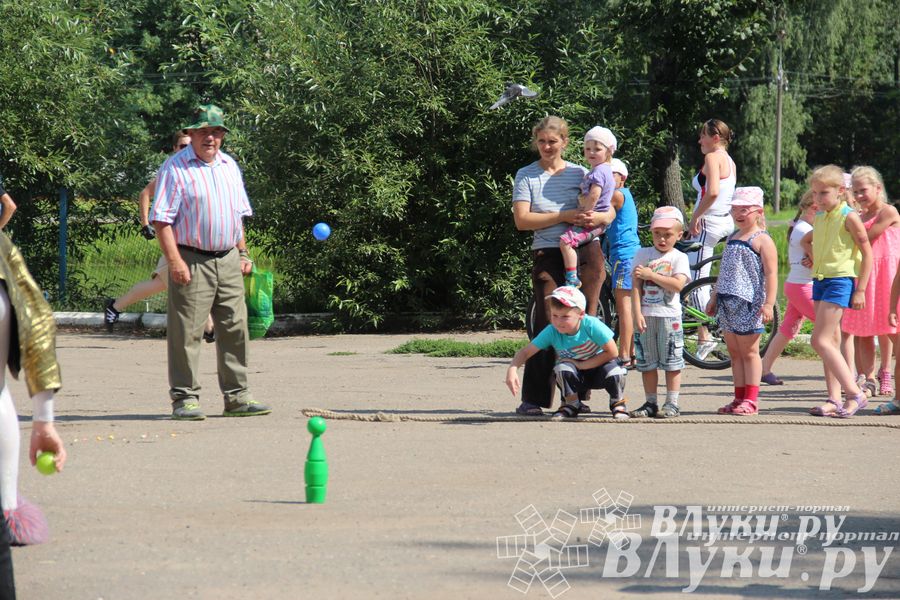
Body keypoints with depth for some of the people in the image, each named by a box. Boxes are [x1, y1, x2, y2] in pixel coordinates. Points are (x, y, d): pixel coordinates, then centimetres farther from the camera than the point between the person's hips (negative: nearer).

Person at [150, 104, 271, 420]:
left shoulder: (229, 166, 16)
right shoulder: (175, 168, -6)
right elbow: (161, 219, -11)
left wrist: (243, 254, 17)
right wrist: (174, 261, -18)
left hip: (228, 261, 6)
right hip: (192, 260, -6)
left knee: (235, 329, 7)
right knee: (186, 332, -6)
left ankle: (236, 397, 13)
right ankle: (184, 398, -1)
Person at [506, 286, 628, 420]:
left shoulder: (591, 325, -28)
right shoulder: (551, 332, -21)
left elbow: (612, 353, -24)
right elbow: (525, 352, -17)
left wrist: (580, 365, -24)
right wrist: (512, 370, -37)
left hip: (597, 370, -2)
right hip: (575, 378, 2)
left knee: (612, 368, -33)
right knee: (562, 368, -30)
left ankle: (618, 403, 0)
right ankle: (571, 405, -2)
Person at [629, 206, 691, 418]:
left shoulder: (679, 258, 2)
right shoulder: (643, 254, 8)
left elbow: (678, 284, -14)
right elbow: (636, 285, 1)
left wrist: (651, 275, -14)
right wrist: (637, 313, -9)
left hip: (669, 315, -2)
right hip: (646, 315, 3)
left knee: (671, 362, 0)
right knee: (647, 362, 6)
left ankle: (672, 403, 4)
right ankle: (650, 403, 13)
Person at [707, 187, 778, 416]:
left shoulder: (761, 240, -8)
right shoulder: (732, 238, 17)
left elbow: (771, 273, -14)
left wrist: (769, 304, -21)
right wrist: (714, 298, 22)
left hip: (748, 303, -8)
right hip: (728, 303, 8)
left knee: (749, 352, -4)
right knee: (734, 353, 9)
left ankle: (750, 400, -2)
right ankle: (739, 397, 14)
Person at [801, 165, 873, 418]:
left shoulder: (848, 217, -11)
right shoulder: (820, 217, 12)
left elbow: (867, 253, -11)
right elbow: (806, 240, 33)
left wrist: (860, 290, -14)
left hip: (840, 281, -8)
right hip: (820, 280, 8)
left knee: (821, 341, -15)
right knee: (831, 342, 8)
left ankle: (855, 394, -14)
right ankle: (835, 399, 10)